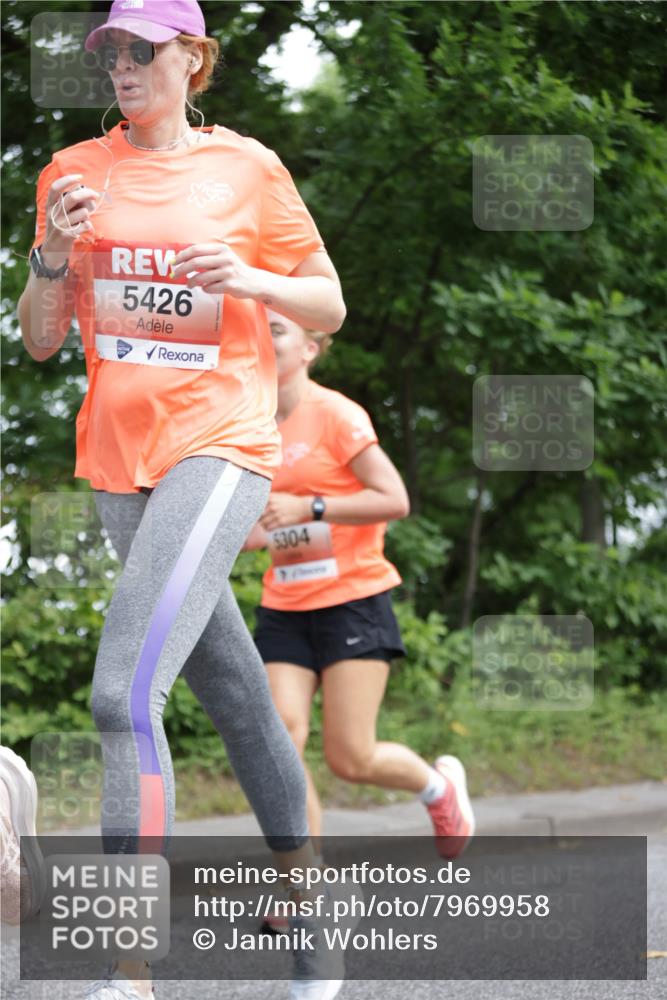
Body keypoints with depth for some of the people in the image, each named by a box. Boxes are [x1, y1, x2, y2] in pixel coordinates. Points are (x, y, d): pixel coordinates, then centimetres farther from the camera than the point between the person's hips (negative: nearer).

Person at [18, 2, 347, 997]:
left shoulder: (248, 167, 1)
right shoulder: (75, 172, 9)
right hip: (119, 456, 5)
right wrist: (55, 252, -8)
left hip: (220, 445, -5)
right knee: (234, 693, 15)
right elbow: (39, 339, 10)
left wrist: (248, 278, -11)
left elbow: (329, 306, 7)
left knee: (126, 690, -20)